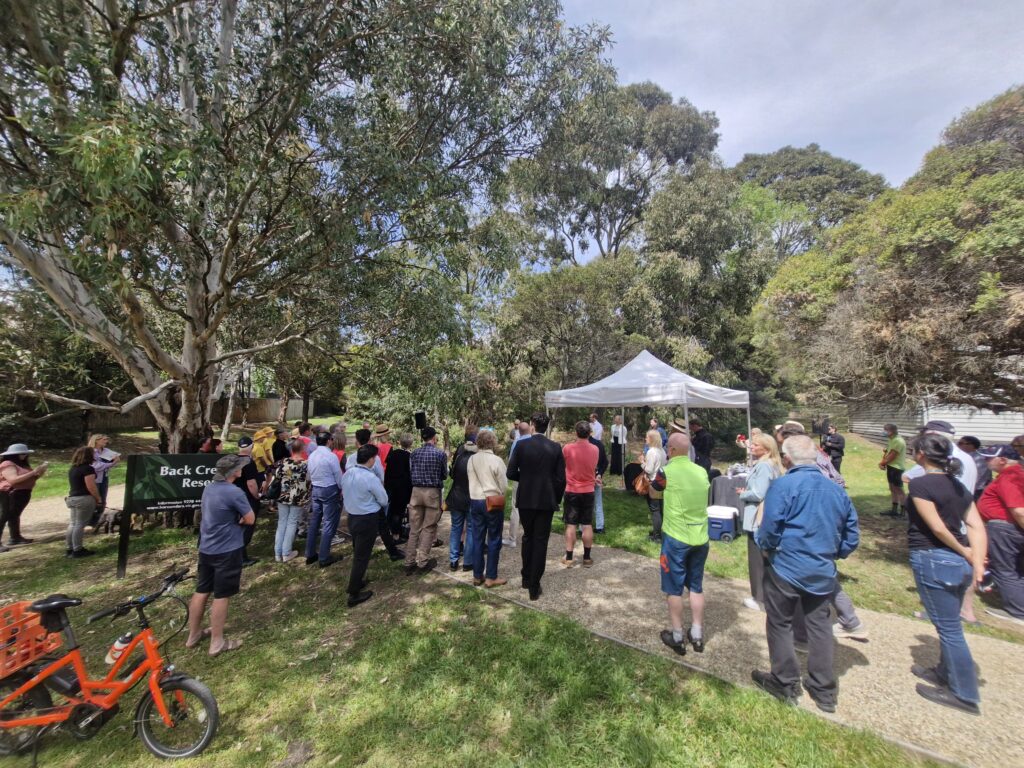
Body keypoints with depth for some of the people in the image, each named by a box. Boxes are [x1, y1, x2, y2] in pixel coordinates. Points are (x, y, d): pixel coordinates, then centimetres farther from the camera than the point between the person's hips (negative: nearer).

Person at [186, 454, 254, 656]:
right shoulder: (234, 492, -24)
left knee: (201, 591, 19)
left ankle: (193, 634, 32)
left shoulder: (209, 488, 4)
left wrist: (233, 519, 0)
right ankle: (217, 642, 13)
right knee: (221, 596, 3)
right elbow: (250, 519, -17)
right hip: (227, 551, -8)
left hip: (206, 548, 8)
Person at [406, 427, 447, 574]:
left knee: (414, 529, 10)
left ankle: (409, 563, 16)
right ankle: (423, 562, 10)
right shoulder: (440, 453, -7)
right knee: (429, 528, 7)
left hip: (416, 491, 4)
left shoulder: (414, 453, 3)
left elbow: (410, 472, 7)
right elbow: (444, 475, 0)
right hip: (433, 492, -3)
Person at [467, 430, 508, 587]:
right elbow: (503, 484, -8)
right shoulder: (496, 460, -15)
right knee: (494, 539, 6)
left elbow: (471, 480, 7)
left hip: (475, 501, 5)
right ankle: (491, 577, 13)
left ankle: (477, 575, 21)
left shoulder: (471, 459, -1)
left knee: (477, 539, 12)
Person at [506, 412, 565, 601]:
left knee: (528, 537, 21)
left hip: (525, 499, 1)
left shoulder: (521, 445, -9)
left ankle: (526, 578, 32)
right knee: (541, 541, 8)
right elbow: (560, 478, -5)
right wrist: (557, 499, 8)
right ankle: (534, 587, 13)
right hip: (546, 500, 0)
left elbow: (510, 473, -7)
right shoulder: (555, 447, -6)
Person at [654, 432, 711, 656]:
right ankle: (697, 635, 27)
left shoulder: (667, 472, -14)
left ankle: (677, 637, 19)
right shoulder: (702, 472, 0)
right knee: (696, 587, 18)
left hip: (676, 538, -5)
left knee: (674, 588, 9)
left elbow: (653, 491, 6)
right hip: (700, 538, 5)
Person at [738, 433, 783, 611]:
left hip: (759, 519, -10)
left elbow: (758, 494, -25)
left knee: (757, 560, 4)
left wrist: (742, 494, -7)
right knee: (767, 559, 19)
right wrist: (747, 491, 5)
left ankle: (761, 599, 15)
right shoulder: (773, 464, 11)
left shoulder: (763, 465, -21)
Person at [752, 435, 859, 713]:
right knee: (819, 625, 19)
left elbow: (769, 530, -21)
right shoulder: (836, 489, 1)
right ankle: (824, 690, 32)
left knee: (780, 624, 13)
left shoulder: (783, 485, -18)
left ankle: (786, 684, 27)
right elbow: (851, 537, 7)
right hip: (823, 571, 6)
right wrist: (830, 554, 19)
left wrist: (764, 545, -1)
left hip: (786, 568, -5)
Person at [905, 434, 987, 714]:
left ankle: (964, 694, 20)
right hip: (959, 563, 8)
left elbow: (937, 527, -17)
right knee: (949, 624, 22)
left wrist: (964, 552, -1)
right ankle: (945, 672, 38)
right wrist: (977, 562, -6)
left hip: (933, 561, -8)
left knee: (948, 627, 6)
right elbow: (977, 526, 0)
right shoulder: (958, 486, 7)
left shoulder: (920, 484, -17)